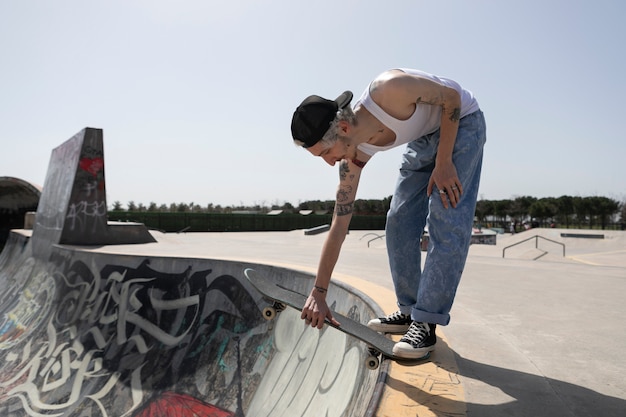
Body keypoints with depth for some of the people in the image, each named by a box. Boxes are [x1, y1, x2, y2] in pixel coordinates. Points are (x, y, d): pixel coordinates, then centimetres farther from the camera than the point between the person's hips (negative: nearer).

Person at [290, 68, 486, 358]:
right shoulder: (354, 157, -19)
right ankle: (409, 311, 10)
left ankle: (426, 322, -10)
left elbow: (453, 97, -21)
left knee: (447, 223, -16)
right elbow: (338, 228, -15)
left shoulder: (389, 89, -38)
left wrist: (443, 163, -24)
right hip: (423, 139, 6)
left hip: (460, 122, -5)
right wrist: (318, 293, -14)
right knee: (398, 223, -1)